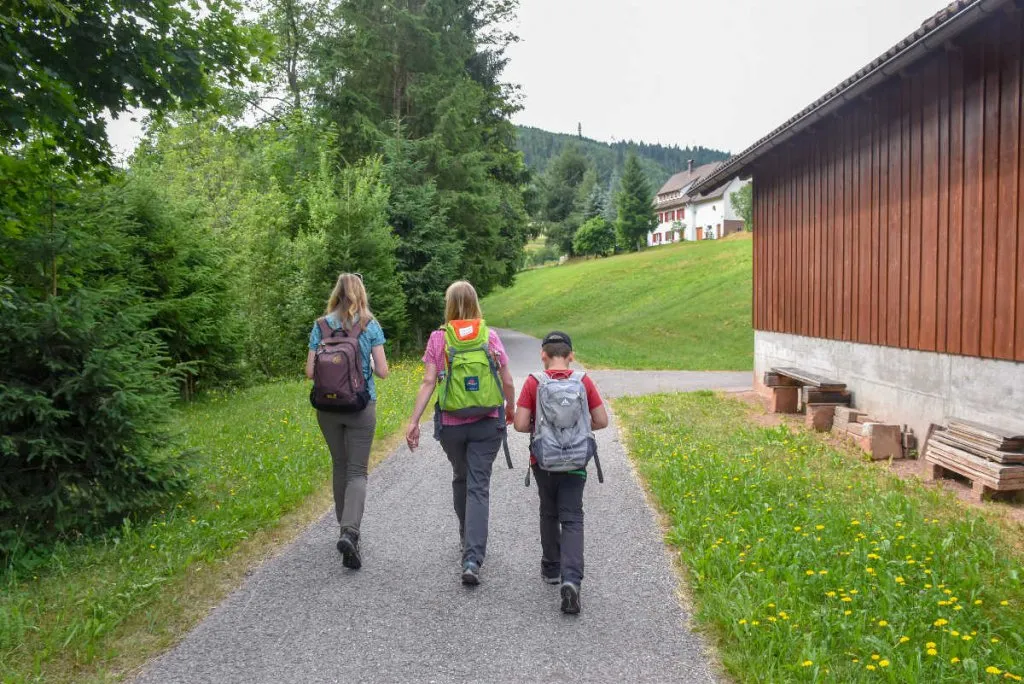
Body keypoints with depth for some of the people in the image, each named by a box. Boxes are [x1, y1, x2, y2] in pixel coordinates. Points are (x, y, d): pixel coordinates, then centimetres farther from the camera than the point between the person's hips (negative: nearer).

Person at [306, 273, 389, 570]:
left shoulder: (321, 326, 1)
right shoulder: (370, 326, -5)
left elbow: (310, 372, -1)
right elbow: (382, 371, -6)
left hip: (327, 406, 3)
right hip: (361, 406, -3)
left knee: (340, 467, 18)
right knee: (357, 471, 2)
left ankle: (346, 529, 28)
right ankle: (349, 531, -16)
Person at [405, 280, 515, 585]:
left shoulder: (438, 338, -3)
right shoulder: (491, 337, -1)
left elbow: (428, 382, -9)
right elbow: (508, 382, 1)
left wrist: (414, 421, -7)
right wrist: (510, 410, 19)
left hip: (451, 424, 1)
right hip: (487, 423, -1)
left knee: (460, 479, 23)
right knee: (478, 486, 0)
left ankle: (467, 538, 41)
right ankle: (472, 559, -10)